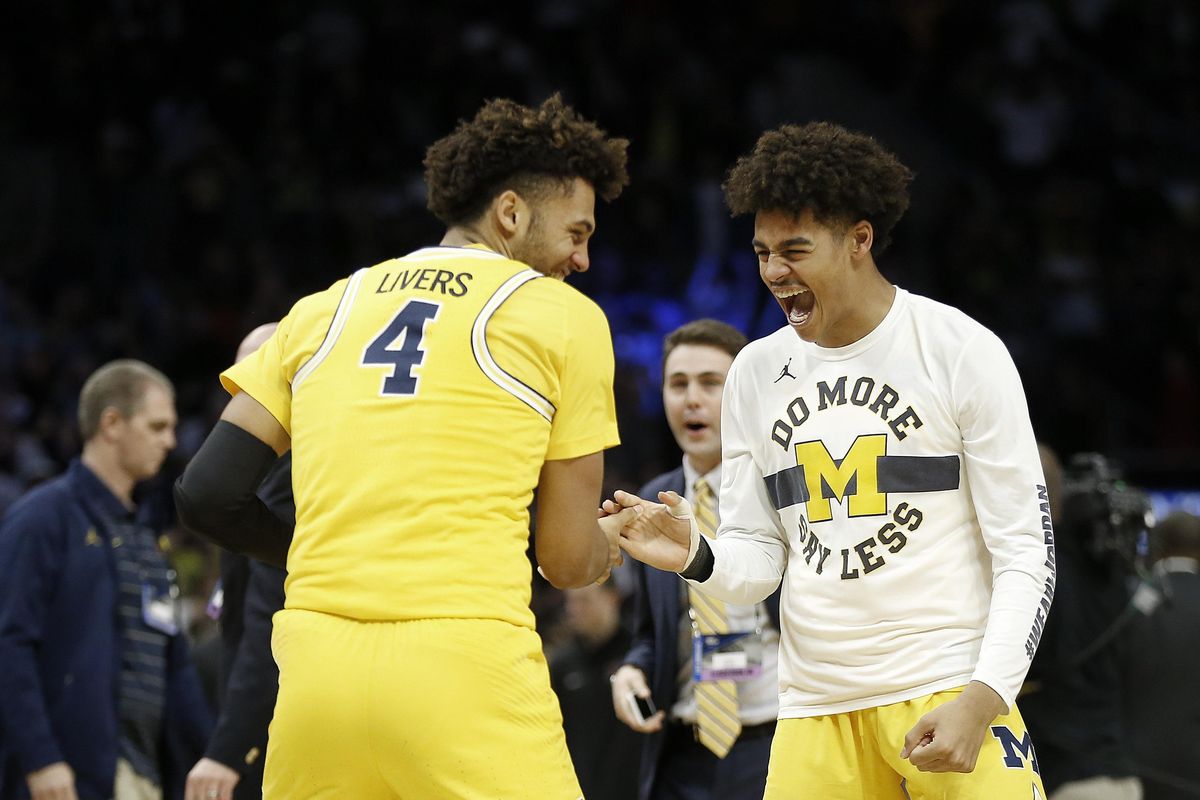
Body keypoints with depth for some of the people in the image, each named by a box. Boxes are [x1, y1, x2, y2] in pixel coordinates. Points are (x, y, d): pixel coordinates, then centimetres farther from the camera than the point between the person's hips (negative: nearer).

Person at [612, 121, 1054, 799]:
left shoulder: (963, 350, -4)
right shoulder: (755, 373, 9)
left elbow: (1026, 552, -5)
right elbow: (760, 559, 12)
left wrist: (983, 700, -17)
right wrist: (697, 559, -11)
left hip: (950, 688, -4)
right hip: (817, 707, 4)